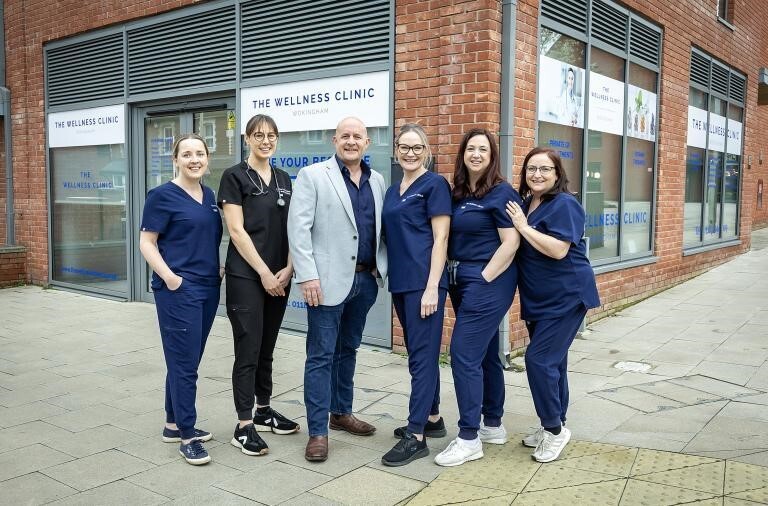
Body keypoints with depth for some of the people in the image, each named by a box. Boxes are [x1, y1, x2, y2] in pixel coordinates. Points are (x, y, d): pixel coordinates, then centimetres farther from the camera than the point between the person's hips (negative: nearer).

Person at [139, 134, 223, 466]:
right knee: (184, 362, -4)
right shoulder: (163, 196, -8)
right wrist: (169, 277, -19)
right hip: (179, 289, -7)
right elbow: (146, 243, -9)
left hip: (208, 288, 7)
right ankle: (187, 436, 6)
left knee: (188, 360, 14)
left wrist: (218, 268, 10)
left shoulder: (209, 195, 12)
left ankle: (173, 425, 26)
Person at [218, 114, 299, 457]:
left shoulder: (284, 180, 13)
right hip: (246, 277, -6)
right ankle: (244, 426, 4)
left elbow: (290, 229, 11)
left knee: (267, 349, 15)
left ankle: (264, 412, 27)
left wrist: (287, 269, -2)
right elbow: (237, 231, -11)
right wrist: (263, 273, -14)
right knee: (247, 351, -3)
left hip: (279, 277, 6)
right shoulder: (234, 177, -5)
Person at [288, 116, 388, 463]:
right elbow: (298, 227, -11)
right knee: (321, 355, 0)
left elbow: (381, 229, 14)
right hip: (329, 279, -5)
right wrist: (307, 275, -18)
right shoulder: (313, 175, -4)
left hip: (366, 279, 6)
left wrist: (382, 268, 4)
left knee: (348, 350, 18)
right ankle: (318, 431, 7)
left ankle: (341, 413, 33)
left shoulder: (377, 181, 12)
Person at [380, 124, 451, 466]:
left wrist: (432, 287, -17)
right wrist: (391, 278, 14)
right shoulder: (393, 191, 16)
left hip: (424, 282, -8)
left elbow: (440, 238, -11)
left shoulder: (434, 185, -6)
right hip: (401, 282, 8)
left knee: (422, 355, -5)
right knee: (421, 352, 15)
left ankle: (416, 436, 0)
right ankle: (432, 418, 27)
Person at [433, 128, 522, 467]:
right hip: (462, 282, 8)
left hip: (488, 282, -8)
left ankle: (469, 439, 1)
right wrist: (453, 279, 5)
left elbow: (511, 242, -14)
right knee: (486, 354, 15)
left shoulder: (501, 193, -10)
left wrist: (483, 280, -15)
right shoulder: (458, 194, 11)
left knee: (464, 355, -9)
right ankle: (493, 426, 27)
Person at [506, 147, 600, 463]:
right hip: (538, 298, 8)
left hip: (565, 298, -8)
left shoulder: (564, 205, -15)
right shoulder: (524, 204, 9)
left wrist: (523, 227, -20)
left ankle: (555, 429, 6)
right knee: (552, 361, 15)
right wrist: (519, 225, 2)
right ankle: (552, 426, 27)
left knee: (540, 359, -10)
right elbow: (518, 246, 21)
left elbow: (558, 250, -26)